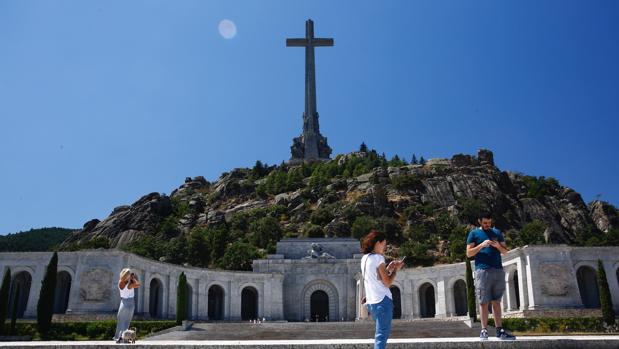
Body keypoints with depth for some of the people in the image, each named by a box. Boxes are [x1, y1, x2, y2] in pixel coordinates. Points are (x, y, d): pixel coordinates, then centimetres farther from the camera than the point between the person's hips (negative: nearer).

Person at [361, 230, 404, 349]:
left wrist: (388, 269, 16)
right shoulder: (378, 258, -11)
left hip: (371, 301, 8)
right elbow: (388, 282, -12)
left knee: (380, 333, 18)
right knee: (382, 334, -6)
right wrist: (396, 269, 1)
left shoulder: (364, 258, 13)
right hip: (382, 300, -8)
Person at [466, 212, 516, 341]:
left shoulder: (497, 232, 17)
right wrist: (481, 245, -12)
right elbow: (469, 253, 2)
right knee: (484, 302, -3)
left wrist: (498, 246, -4)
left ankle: (499, 330, 5)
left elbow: (505, 251, 17)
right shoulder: (474, 233, 7)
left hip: (498, 270, 3)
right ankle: (484, 330, -1)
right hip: (482, 270, -3)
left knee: (496, 301, 5)